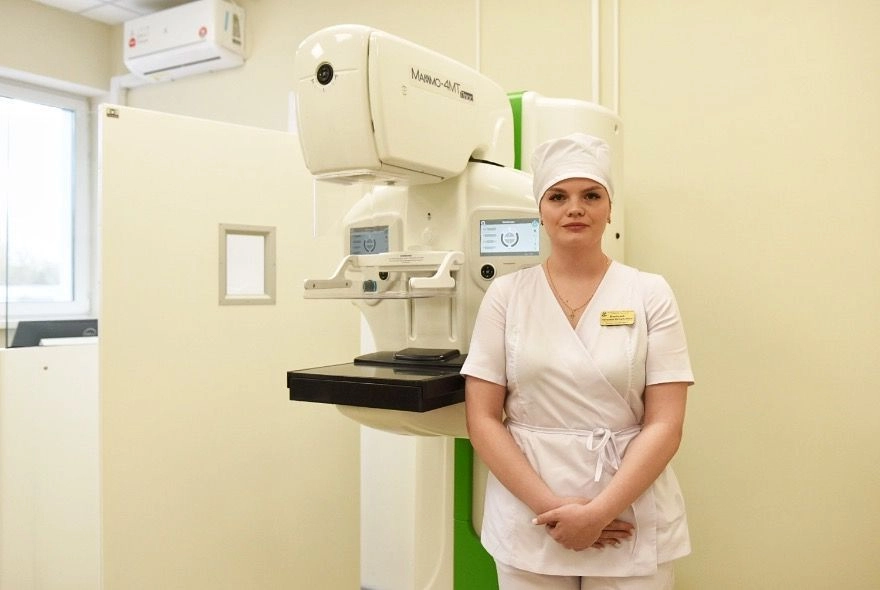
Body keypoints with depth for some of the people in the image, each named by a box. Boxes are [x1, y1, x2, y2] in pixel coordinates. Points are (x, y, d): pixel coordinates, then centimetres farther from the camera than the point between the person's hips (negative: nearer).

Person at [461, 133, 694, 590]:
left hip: (630, 522, 0)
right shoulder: (506, 294, -1)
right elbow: (482, 419, -4)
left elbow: (664, 425, -7)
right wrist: (550, 506, -13)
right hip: (529, 522, 1)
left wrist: (598, 512, -16)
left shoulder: (650, 294, -2)